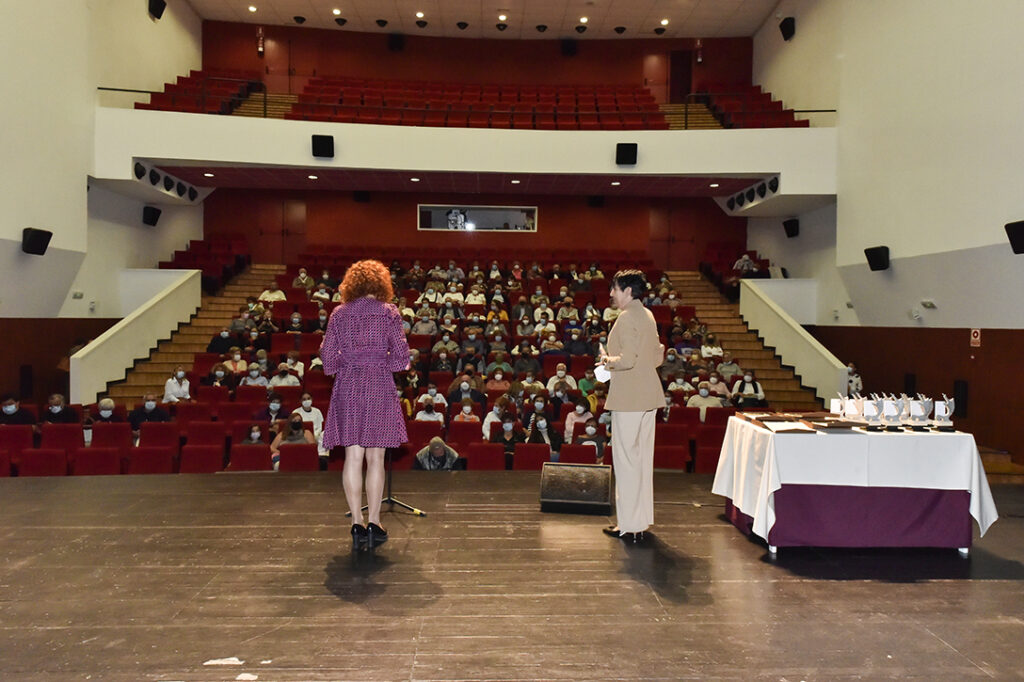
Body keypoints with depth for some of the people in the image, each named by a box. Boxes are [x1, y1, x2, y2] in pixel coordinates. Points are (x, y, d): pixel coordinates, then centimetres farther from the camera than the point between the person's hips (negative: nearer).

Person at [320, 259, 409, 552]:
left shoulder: (339, 313, 6)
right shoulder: (388, 312, 1)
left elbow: (328, 359, 5)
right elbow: (401, 356, -4)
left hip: (348, 387, 2)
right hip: (379, 388, -1)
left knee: (353, 456, 4)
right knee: (375, 457, 4)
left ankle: (357, 524, 5)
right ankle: (374, 524, 9)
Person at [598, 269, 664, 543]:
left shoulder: (627, 317, -14)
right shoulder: (647, 316, 14)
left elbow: (627, 359, -24)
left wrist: (608, 362, -4)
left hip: (629, 398, -9)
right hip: (648, 396, 9)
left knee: (626, 459, -2)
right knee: (642, 457, 14)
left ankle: (629, 526, 5)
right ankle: (641, 520, 24)